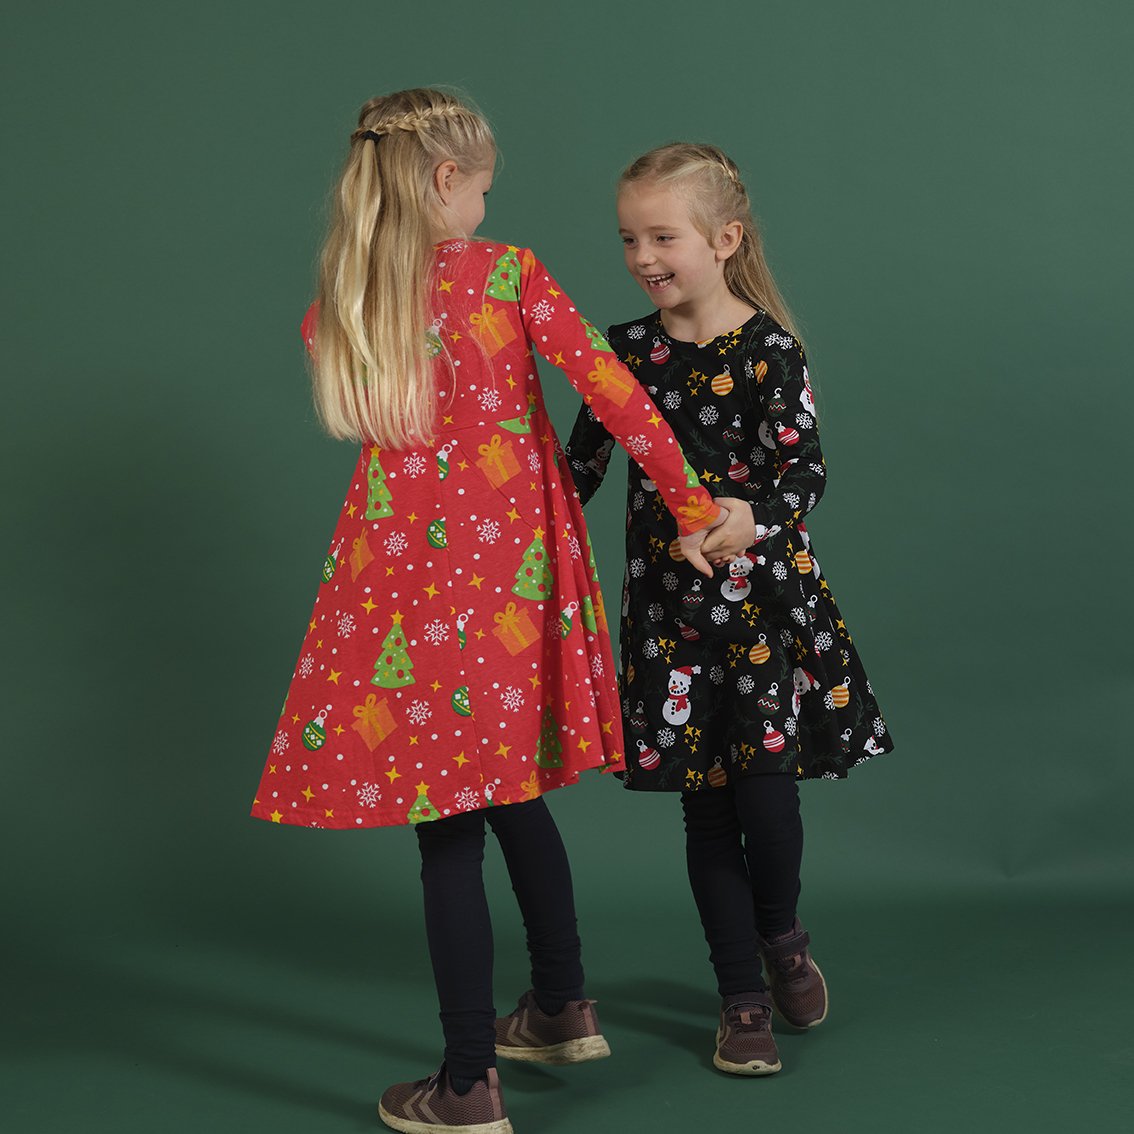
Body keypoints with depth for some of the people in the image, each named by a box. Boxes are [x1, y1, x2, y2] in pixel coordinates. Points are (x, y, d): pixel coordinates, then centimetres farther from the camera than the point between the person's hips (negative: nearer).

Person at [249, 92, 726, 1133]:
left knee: (448, 829, 3)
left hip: (411, 570, -1)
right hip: (518, 566, 1)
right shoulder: (507, 274, -5)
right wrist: (693, 507, -3)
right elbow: (614, 393, -9)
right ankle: (563, 1008, 34)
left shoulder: (336, 310, 0)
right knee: (511, 789, 20)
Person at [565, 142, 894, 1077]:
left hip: (763, 593, -3)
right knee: (706, 805, 7)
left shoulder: (770, 351, -10)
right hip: (670, 603, 4)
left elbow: (806, 470, -14)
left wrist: (752, 520, -32)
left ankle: (784, 937, 27)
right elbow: (581, 463, 11)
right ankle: (743, 996, 21)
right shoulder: (628, 351, 3)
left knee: (766, 791, -6)